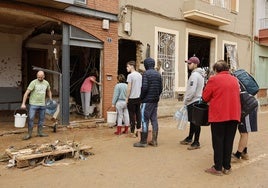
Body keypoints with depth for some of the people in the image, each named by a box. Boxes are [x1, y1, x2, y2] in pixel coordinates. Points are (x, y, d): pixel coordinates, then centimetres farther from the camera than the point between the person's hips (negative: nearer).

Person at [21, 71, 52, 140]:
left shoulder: (46, 83, 4)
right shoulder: (33, 83, -10)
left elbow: (49, 91, 23)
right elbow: (26, 93, -14)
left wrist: (51, 100, 19)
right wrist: (23, 103, -19)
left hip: (42, 104, 5)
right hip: (33, 104, -4)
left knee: (42, 119, 10)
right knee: (31, 119, -6)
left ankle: (40, 132, 22)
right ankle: (29, 134, 4)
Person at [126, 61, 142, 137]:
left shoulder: (130, 75, -12)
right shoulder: (140, 75, 9)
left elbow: (129, 88, -14)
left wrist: (127, 98, -7)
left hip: (132, 98, -6)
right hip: (139, 97, 6)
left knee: (132, 115, 0)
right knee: (138, 114, 12)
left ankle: (132, 132, 5)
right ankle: (138, 130, 17)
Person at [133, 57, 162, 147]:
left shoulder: (146, 74, -11)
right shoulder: (158, 74, 12)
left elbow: (144, 87, -19)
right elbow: (161, 88, 11)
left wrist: (141, 97, -6)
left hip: (147, 101, -7)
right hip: (155, 101, 7)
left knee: (144, 120, -2)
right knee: (154, 120, 10)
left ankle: (143, 142, 1)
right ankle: (154, 141, 14)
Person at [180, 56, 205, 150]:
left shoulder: (195, 75, -16)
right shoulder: (199, 74, 15)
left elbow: (192, 91, -23)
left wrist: (185, 100, -10)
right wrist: (187, 100, 18)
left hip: (194, 102, -10)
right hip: (196, 100, 10)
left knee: (195, 122, -4)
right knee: (192, 121, 18)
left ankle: (196, 143, 4)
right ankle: (189, 138, 31)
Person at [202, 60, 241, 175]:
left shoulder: (213, 79, -7)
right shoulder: (235, 80, 9)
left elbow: (205, 97, -4)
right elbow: (237, 96, 16)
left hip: (218, 115, -4)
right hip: (234, 115, 5)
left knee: (218, 142, 5)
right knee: (229, 141, 12)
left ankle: (218, 168, 10)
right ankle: (227, 167, 20)